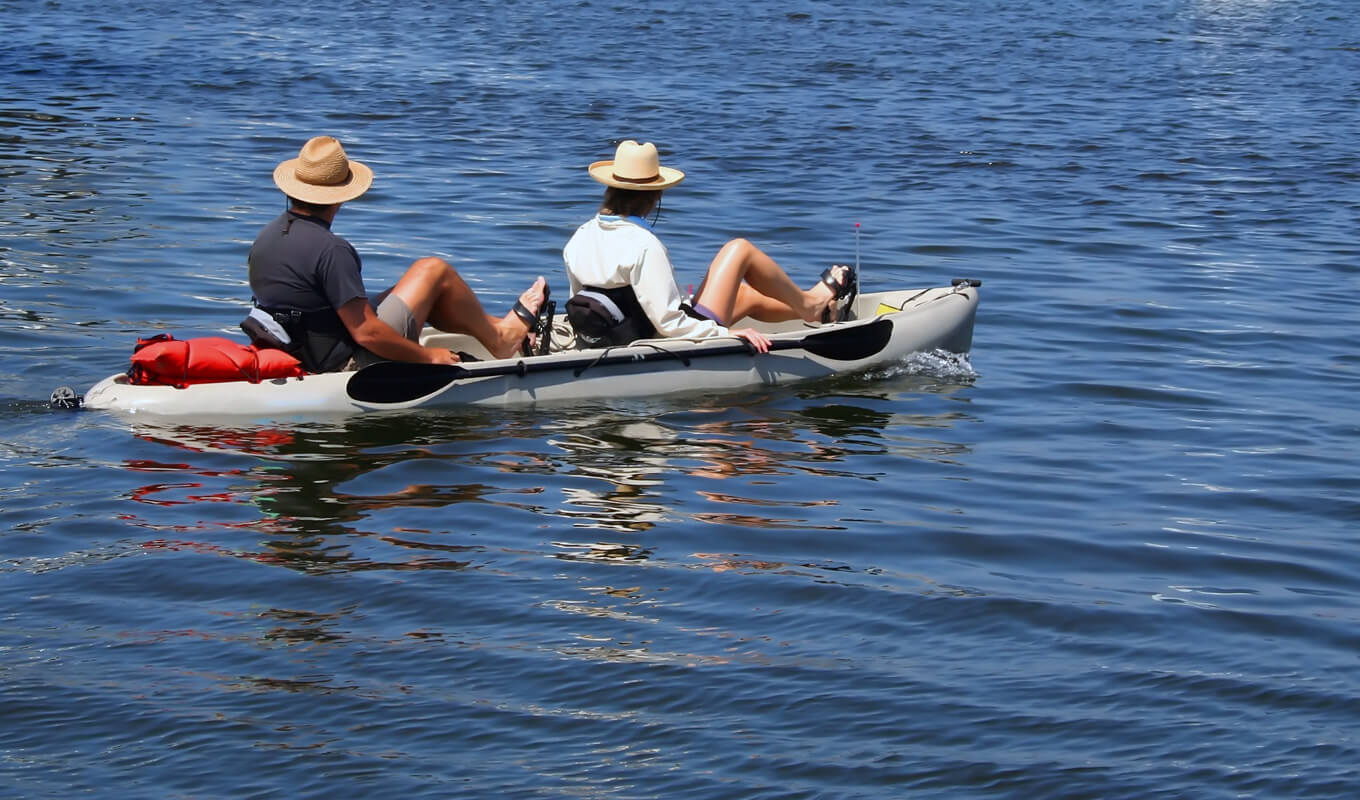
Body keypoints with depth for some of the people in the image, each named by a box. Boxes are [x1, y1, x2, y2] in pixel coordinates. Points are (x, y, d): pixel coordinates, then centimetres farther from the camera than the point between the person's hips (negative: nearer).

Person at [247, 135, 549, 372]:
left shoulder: (264, 239, 1)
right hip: (349, 364, -9)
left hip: (308, 358, 9)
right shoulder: (331, 250, -25)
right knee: (434, 271, 2)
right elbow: (366, 332, -25)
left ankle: (496, 327, 37)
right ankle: (500, 338, 23)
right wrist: (428, 356, -12)